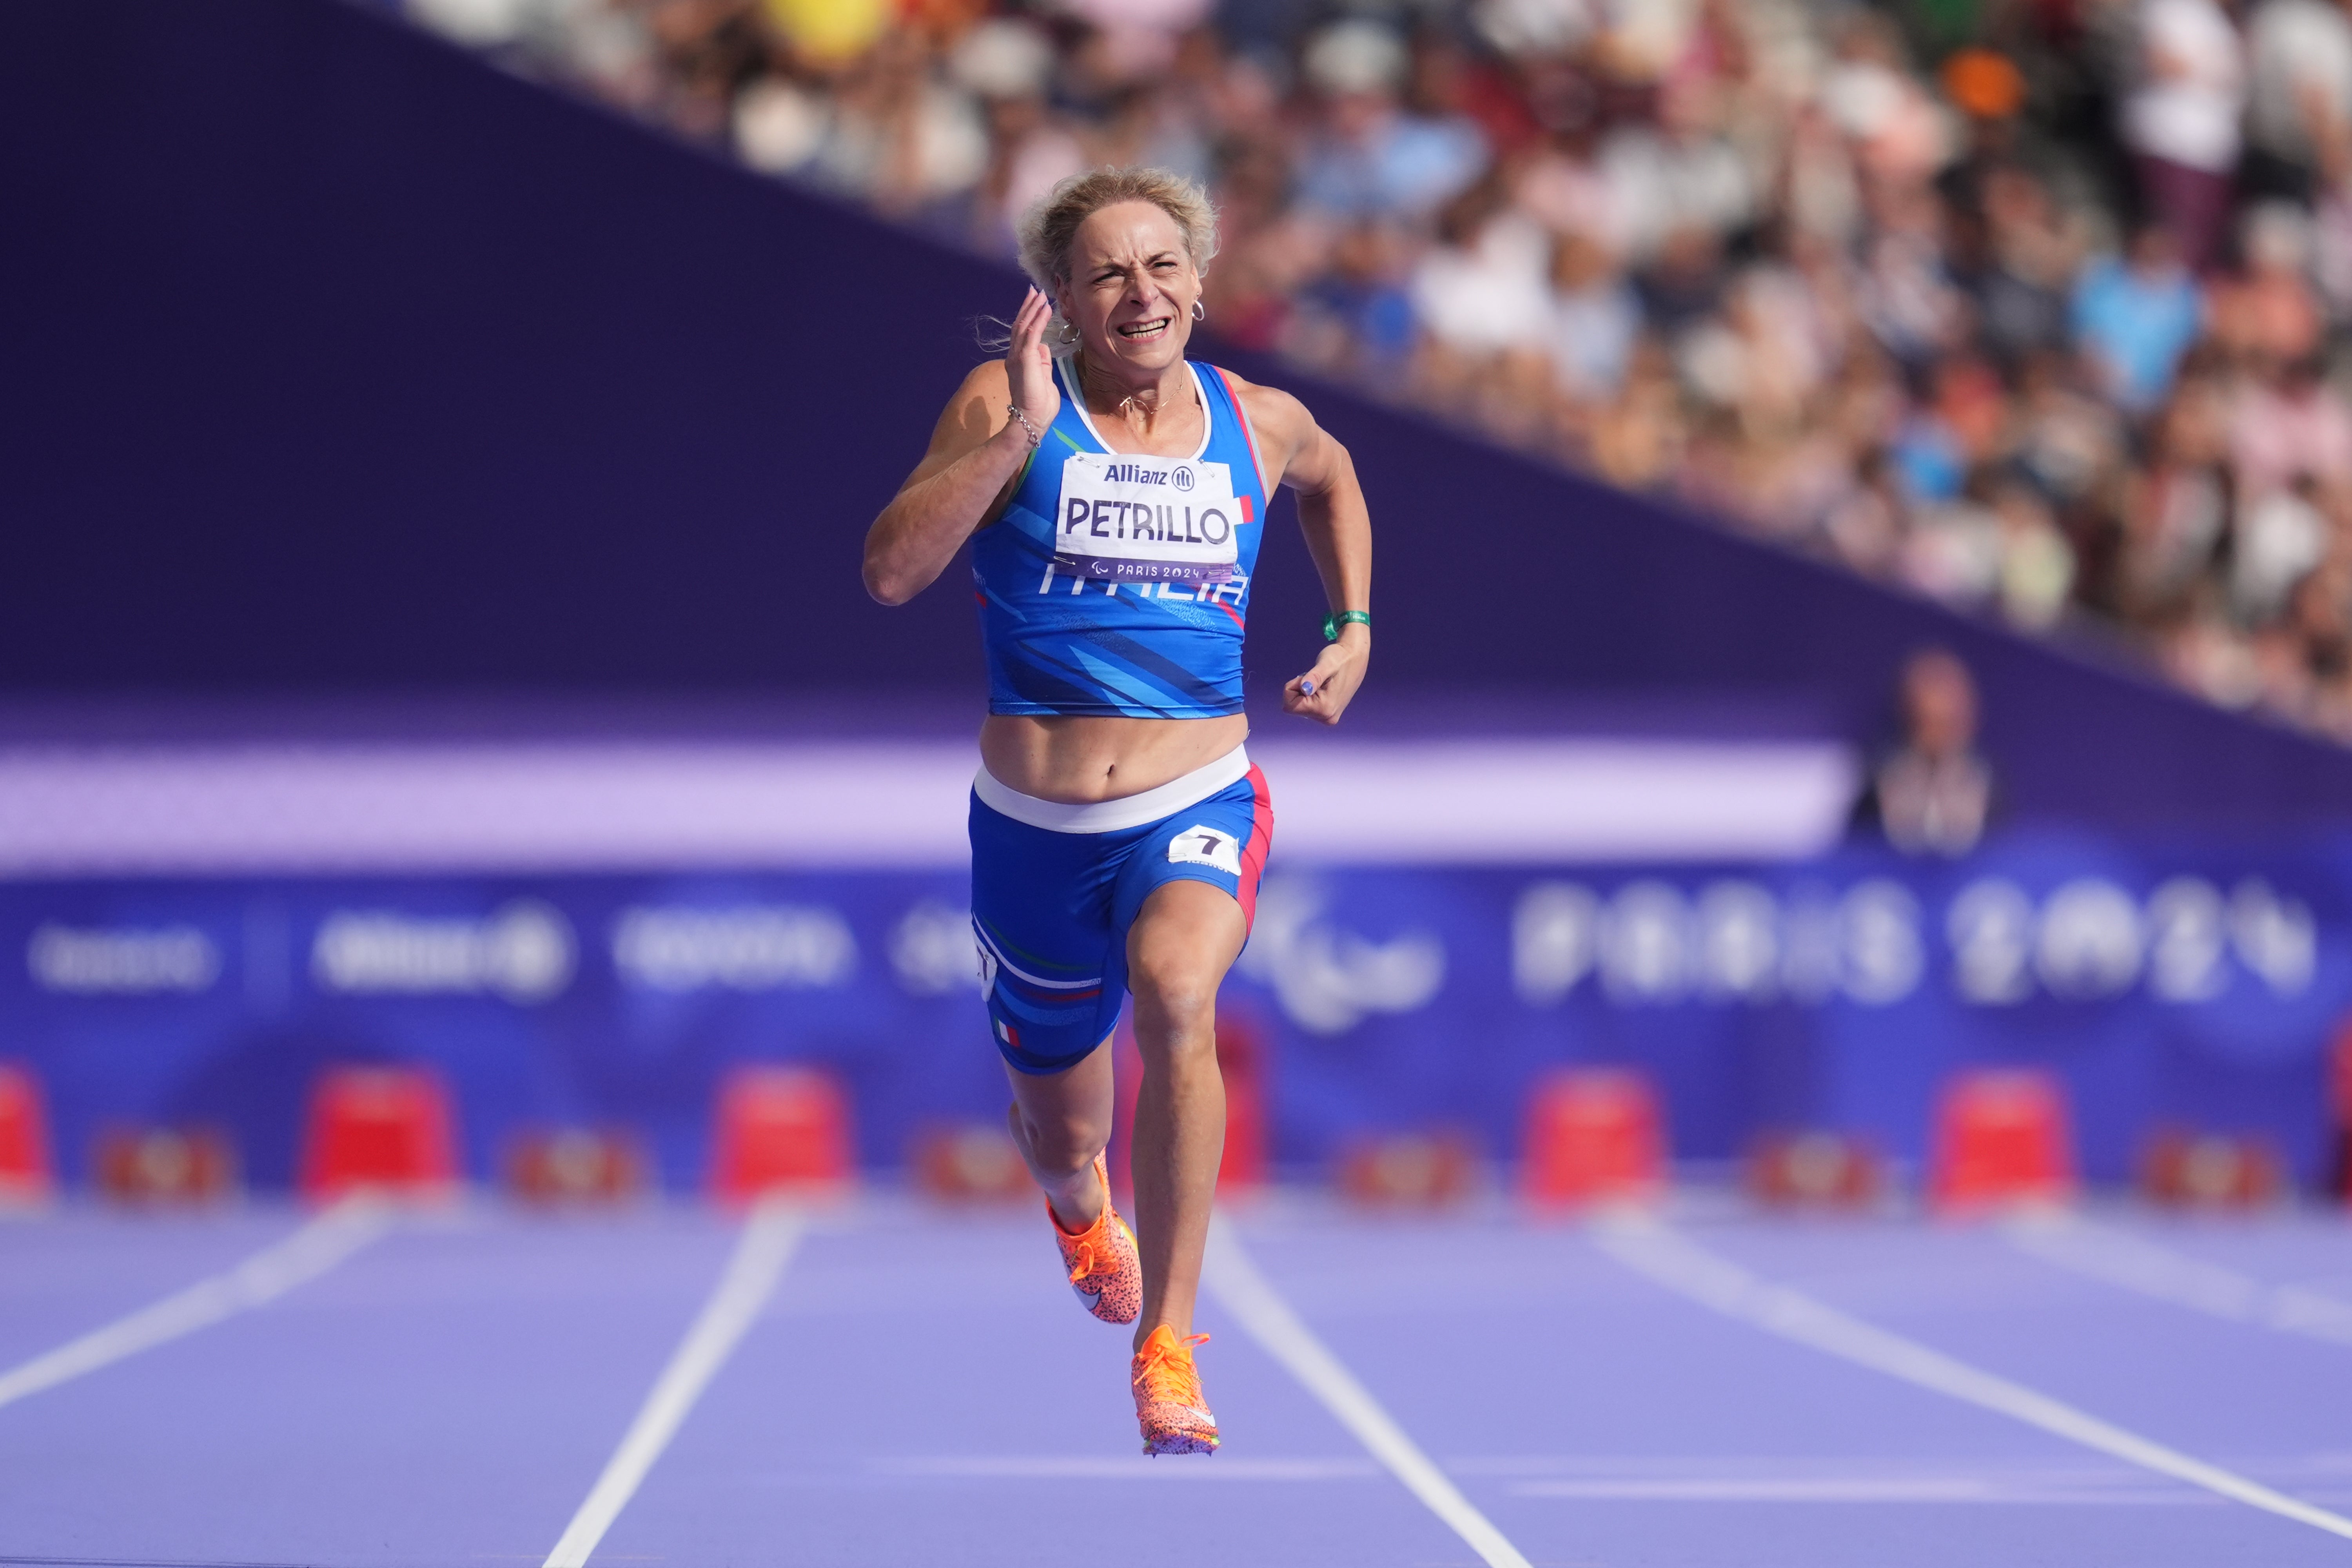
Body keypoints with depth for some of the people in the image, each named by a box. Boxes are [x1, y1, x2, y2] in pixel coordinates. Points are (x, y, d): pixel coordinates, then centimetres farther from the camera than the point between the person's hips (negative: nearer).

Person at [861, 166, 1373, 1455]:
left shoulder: (1262, 423, 3)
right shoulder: (1006, 405, -6)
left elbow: (1331, 476, 29)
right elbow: (891, 571, -19)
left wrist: (1354, 630, 19)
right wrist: (1017, 433, -24)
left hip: (1198, 809, 0)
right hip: (1034, 824, 0)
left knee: (1175, 996, -34)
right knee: (1058, 1131, 17)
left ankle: (1167, 1345, -27)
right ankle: (1081, 1204, 59)